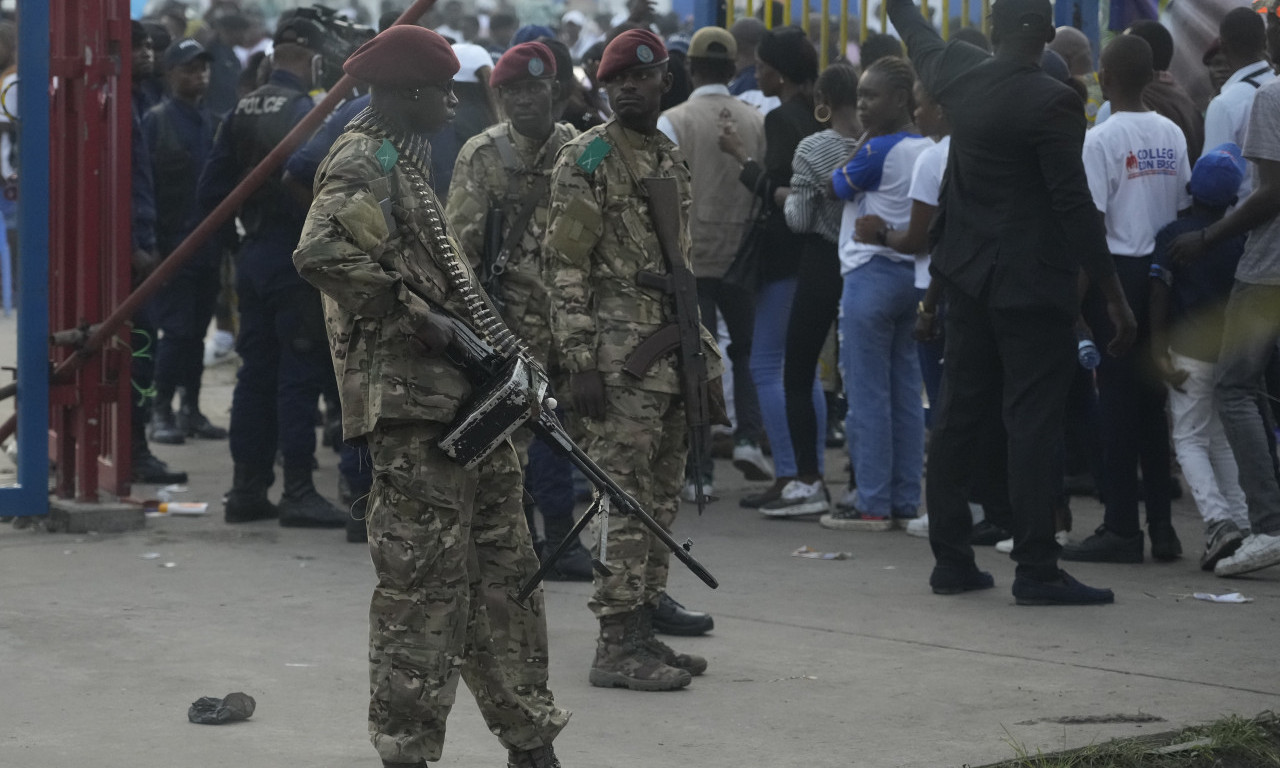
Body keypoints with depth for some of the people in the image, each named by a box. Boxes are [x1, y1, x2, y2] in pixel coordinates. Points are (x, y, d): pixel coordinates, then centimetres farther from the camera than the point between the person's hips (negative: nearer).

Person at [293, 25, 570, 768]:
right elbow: (320, 251, -28)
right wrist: (410, 314, -22)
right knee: (425, 577, -6)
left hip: (463, 398, 10)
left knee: (505, 569, 13)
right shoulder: (363, 163, -11)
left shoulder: (404, 160, 20)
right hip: (412, 404, -10)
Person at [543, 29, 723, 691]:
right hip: (619, 360, -8)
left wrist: (700, 352, 19)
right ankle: (617, 647, -6)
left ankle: (645, 628, 17)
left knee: (660, 502, 10)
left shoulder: (673, 161, 16)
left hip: (672, 356, 8)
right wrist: (579, 359, -17)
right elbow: (564, 266, -11)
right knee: (625, 501, -9)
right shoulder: (587, 161, -7)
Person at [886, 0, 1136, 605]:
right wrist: (1115, 297, -11)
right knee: (1033, 421, -5)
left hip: (969, 278, 7)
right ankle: (1036, 570, -5)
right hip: (1032, 285, -7)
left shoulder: (958, 76, 1)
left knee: (959, 417, 11)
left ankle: (951, 560, 16)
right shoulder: (1051, 103, -17)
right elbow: (1075, 206, -17)